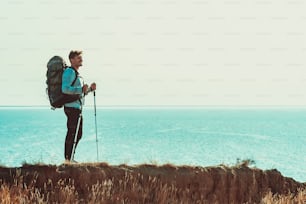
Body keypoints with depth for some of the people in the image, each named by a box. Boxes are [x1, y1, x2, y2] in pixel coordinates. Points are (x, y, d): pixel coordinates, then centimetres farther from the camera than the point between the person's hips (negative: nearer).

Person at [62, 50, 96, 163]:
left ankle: (70, 158, 20)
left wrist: (90, 89, 12)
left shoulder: (76, 73, 22)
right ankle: (67, 159, -7)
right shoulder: (69, 72, -10)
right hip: (71, 107, -10)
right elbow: (65, 89, -23)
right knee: (72, 133, -10)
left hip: (77, 108, 10)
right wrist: (81, 89, -26)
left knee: (78, 134, 13)